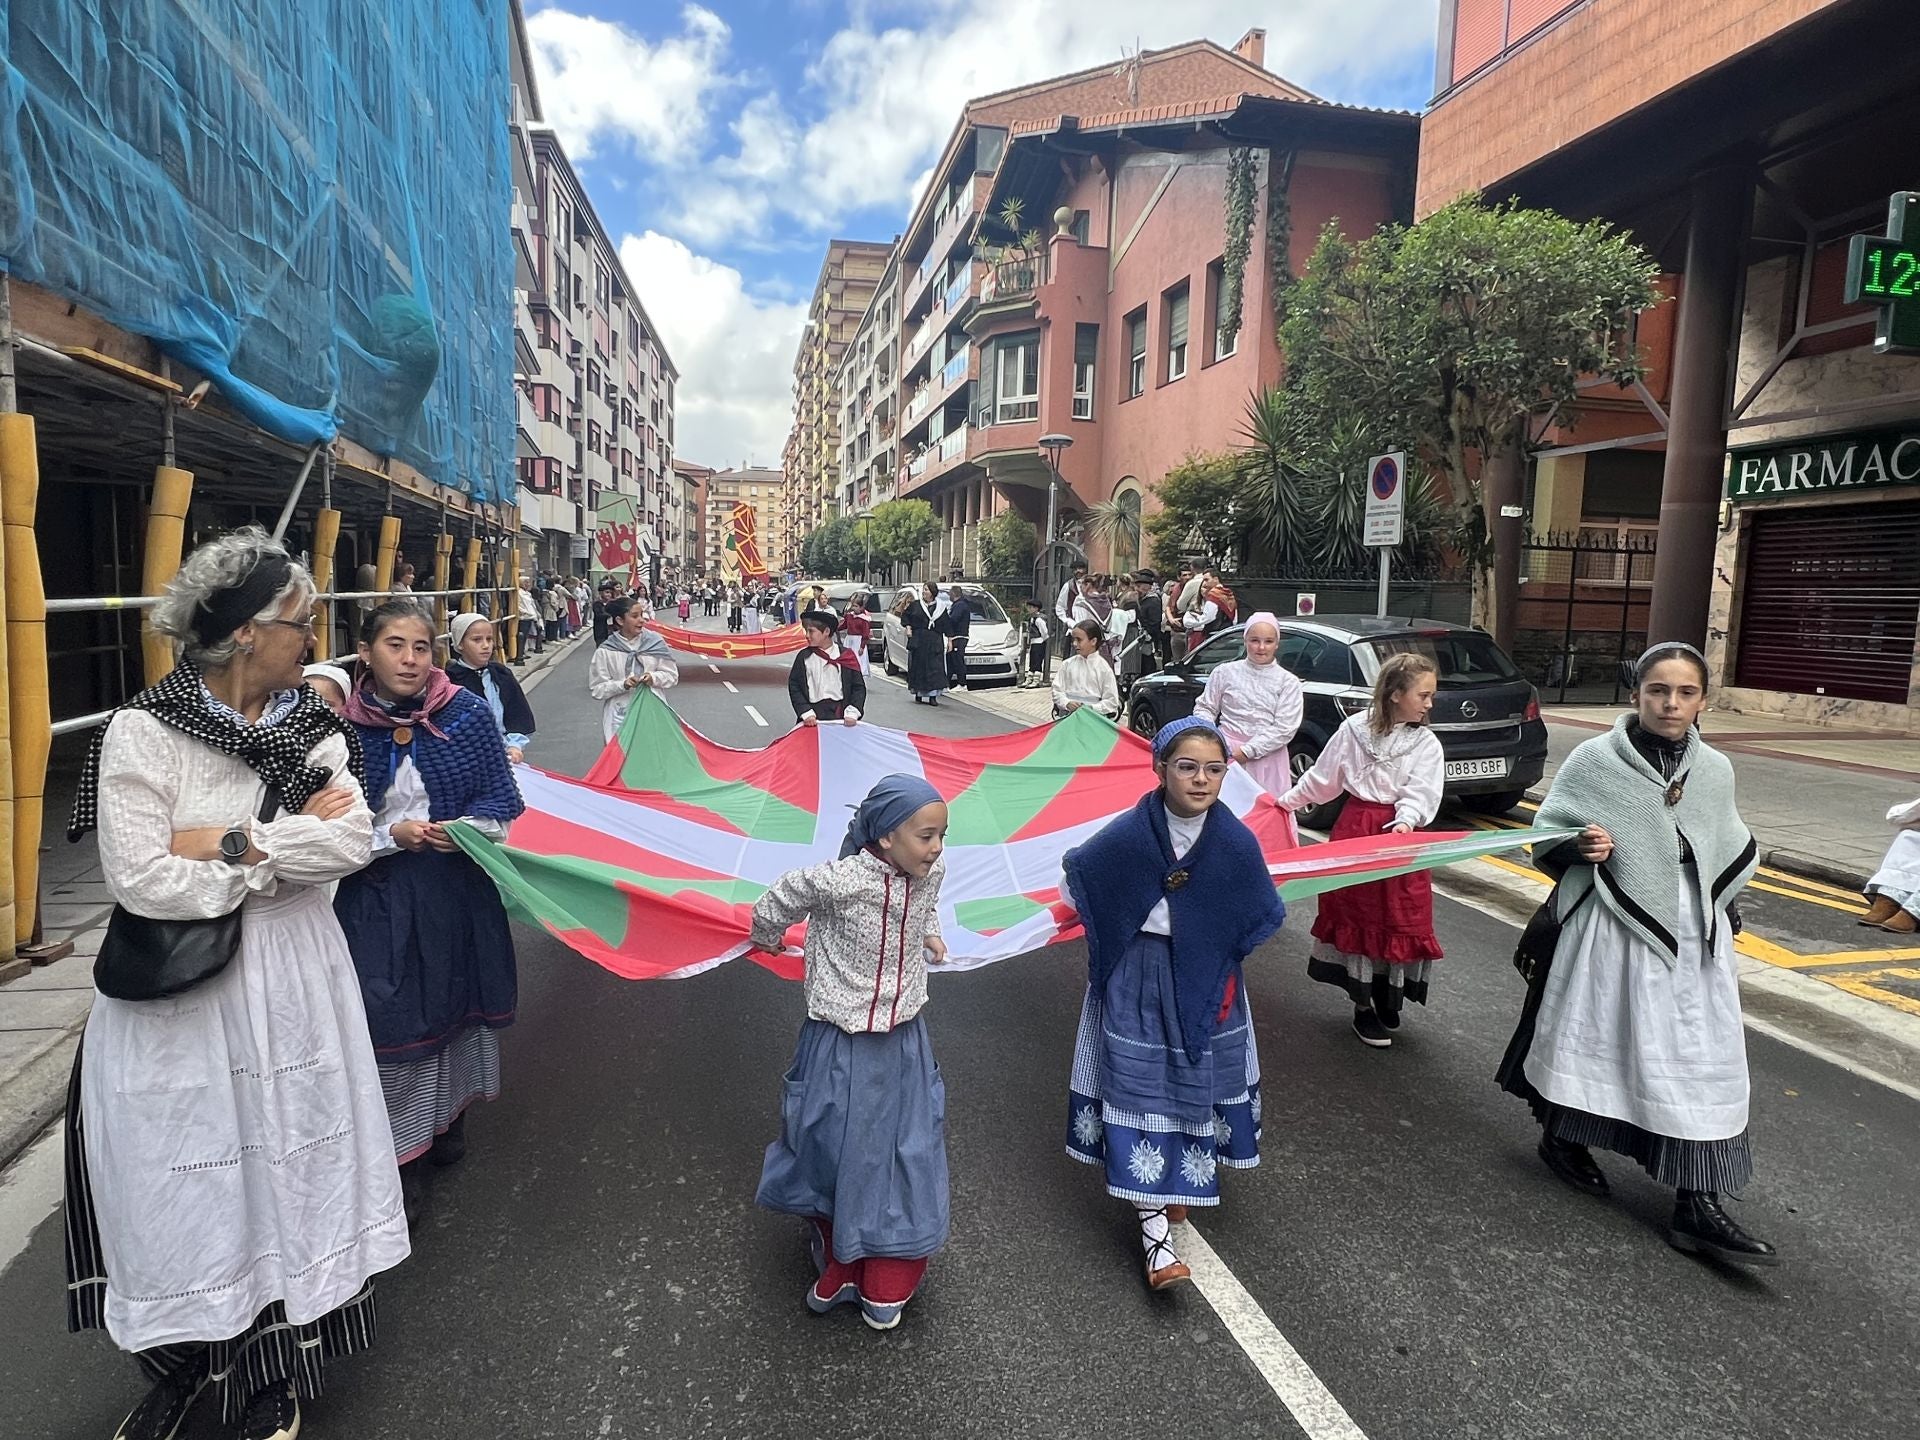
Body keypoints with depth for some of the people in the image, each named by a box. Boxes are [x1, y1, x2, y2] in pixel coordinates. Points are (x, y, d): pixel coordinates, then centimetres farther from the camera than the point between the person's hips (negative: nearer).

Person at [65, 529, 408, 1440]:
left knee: (289, 1165, 12)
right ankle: (181, 1366, 35)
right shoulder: (143, 732, -12)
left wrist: (229, 841, -18)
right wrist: (287, 849, -13)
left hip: (292, 979, 4)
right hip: (179, 997, -3)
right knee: (186, 1178, 9)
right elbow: (142, 880, -19)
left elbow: (353, 840, -10)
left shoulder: (310, 724, 1)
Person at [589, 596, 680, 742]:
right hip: (620, 715, -1)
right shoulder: (605, 651, -5)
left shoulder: (654, 642, -2)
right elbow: (596, 689, -3)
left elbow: (672, 675, 5)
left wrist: (654, 678, -14)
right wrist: (622, 685, -17)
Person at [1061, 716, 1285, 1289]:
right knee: (1140, 1088, -3)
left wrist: (1212, 950, 0)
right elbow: (1075, 883, -1)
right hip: (1137, 986, -2)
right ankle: (1152, 1223, 6)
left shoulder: (1237, 842, -13)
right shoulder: (1126, 834, -17)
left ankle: (1179, 1180, 40)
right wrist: (1128, 933, 4)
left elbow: (1263, 917, 2)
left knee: (1196, 1084, 15)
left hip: (1204, 986, 2)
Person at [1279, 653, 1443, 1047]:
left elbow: (1420, 793, -13)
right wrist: (1286, 802, 14)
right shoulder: (1353, 728, -2)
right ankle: (1363, 1007, 18)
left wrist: (1405, 821, -32)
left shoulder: (1426, 744, -2)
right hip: (1354, 827, 0)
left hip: (1398, 833, 0)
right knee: (1353, 914, 5)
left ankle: (1387, 1001, 22)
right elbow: (1322, 777, 8)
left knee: (1398, 919, 3)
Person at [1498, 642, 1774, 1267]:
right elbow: (1547, 839, -3)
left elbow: (1732, 851, 21)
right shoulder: (1595, 759, -6)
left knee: (1702, 1063, 2)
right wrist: (1581, 848, -23)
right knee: (1593, 1033, 8)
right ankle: (1561, 1137, 33)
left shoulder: (1715, 771, 6)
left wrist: (1717, 906, 5)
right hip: (1613, 931, -4)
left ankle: (1696, 1206, 9)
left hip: (1695, 939, 4)